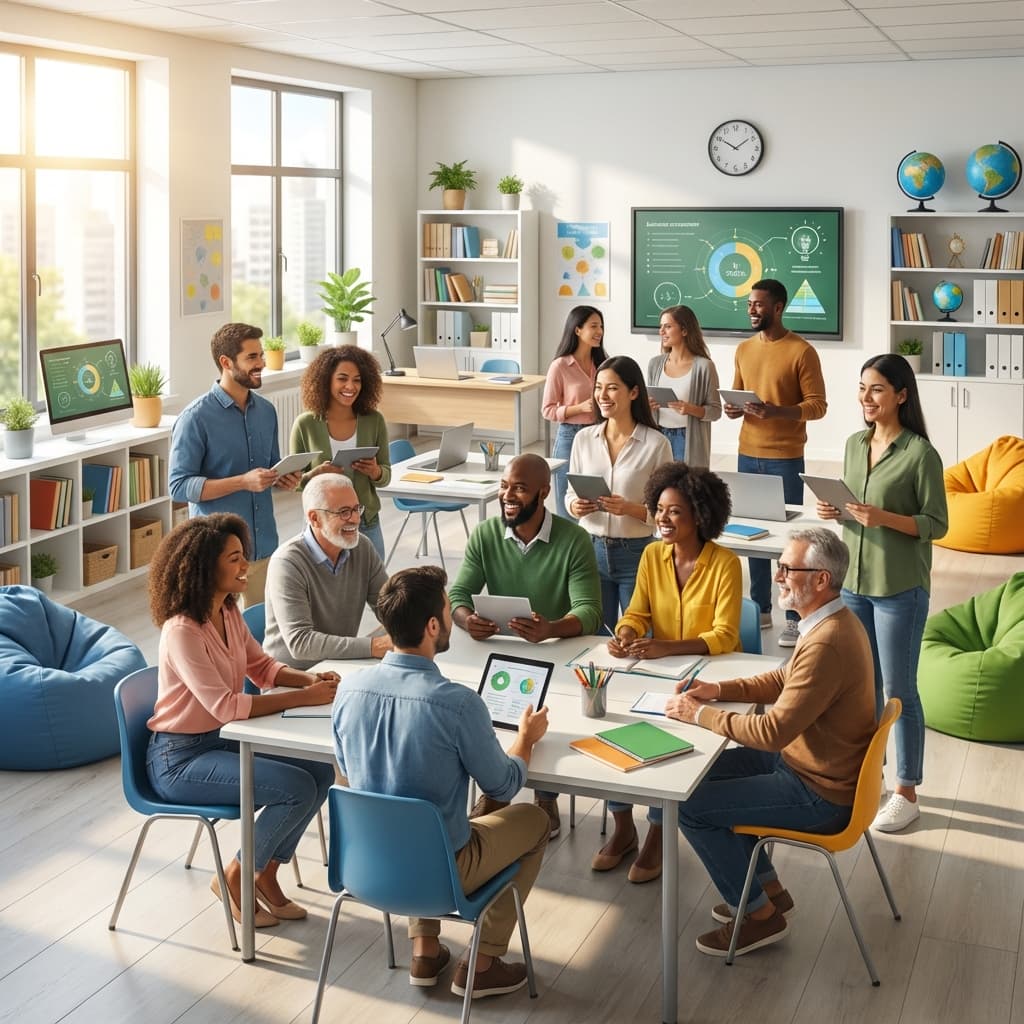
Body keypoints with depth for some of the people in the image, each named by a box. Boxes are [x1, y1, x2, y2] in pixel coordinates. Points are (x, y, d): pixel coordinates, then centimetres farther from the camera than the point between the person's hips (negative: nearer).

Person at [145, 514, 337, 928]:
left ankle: (266, 874, 9)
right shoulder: (182, 631, -24)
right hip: (179, 758, -8)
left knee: (321, 772, -6)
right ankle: (234, 879, 1)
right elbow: (225, 706, -29)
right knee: (298, 789, -20)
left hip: (222, 739, 8)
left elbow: (263, 666, 13)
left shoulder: (228, 612, 2)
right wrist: (304, 697, -26)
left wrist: (311, 679, -7)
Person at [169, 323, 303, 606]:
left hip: (265, 546, 6)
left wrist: (284, 479, -3)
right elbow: (179, 486, -15)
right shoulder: (196, 418, -11)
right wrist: (243, 482, -23)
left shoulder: (266, 411, 9)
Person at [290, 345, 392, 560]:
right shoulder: (306, 424, -6)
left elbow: (386, 476, 6)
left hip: (367, 524, 2)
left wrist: (375, 471, -15)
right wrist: (317, 473, -19)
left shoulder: (374, 421, -1)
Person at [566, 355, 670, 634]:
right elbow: (570, 493, 11)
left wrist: (630, 508, -23)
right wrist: (575, 506, -11)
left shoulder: (656, 444, -8)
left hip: (635, 553, -3)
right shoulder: (584, 438, 3)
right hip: (591, 548, 3)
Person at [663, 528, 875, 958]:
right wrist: (721, 690, 2)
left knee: (690, 806, -7)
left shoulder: (827, 645, -31)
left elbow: (772, 731, -29)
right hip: (808, 762, 10)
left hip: (819, 794, -10)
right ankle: (768, 887, 25)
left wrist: (699, 714, -18)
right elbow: (784, 680, 15)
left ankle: (760, 914, 9)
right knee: (707, 773, 17)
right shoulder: (835, 621, 1)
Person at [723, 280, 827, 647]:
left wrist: (775, 411, -25)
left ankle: (795, 618, 5)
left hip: (785, 459, -6)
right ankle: (760, 609, 20)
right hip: (748, 455, 6)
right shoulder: (744, 349, 10)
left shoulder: (802, 351, -9)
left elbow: (817, 405, -10)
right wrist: (733, 408, -4)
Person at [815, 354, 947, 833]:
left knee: (898, 690, 3)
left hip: (900, 589, -6)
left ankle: (906, 793, 15)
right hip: (853, 581, 6)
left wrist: (885, 518, -25)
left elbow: (937, 524, -11)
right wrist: (833, 511, -4)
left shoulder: (920, 453, -13)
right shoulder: (854, 444, 6)